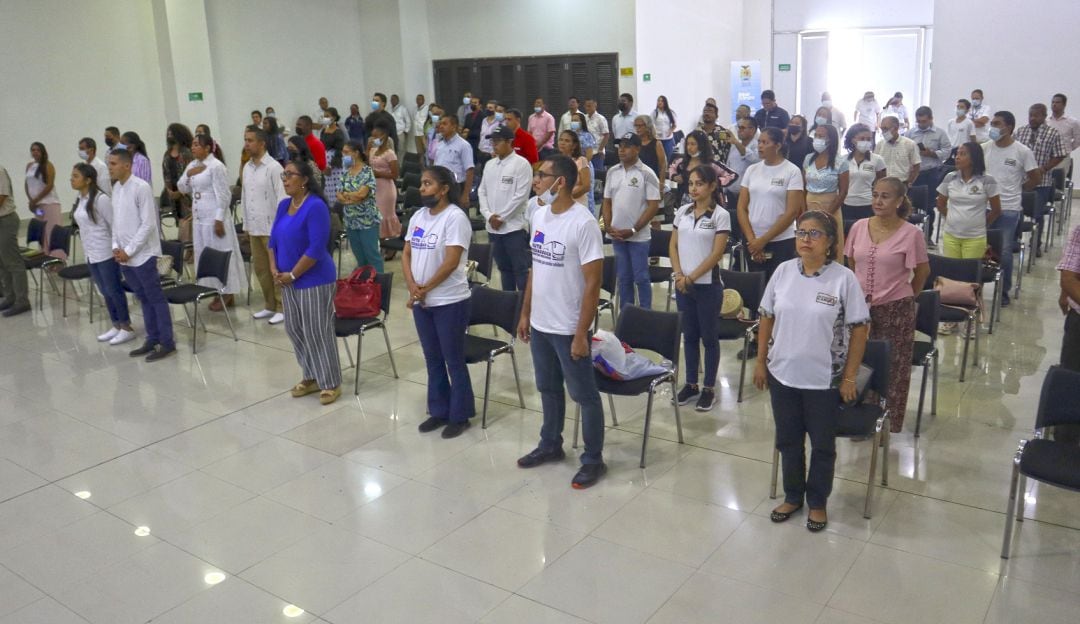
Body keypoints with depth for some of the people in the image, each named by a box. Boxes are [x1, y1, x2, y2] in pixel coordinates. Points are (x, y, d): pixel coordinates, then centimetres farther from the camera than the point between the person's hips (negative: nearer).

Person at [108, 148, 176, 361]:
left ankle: (167, 343, 6)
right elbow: (116, 221, 16)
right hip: (125, 256, 7)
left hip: (142, 254, -7)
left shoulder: (141, 187, -14)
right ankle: (152, 340, 23)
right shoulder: (115, 188, 9)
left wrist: (129, 251, -15)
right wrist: (116, 247, 1)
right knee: (144, 299, 14)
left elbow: (148, 224, -17)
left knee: (156, 298, 0)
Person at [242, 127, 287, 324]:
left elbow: (281, 198, -13)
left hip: (272, 227, -7)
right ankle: (269, 305, 23)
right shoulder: (247, 167, 10)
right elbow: (244, 197, 15)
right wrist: (246, 224, 14)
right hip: (254, 228, 7)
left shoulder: (274, 167, -11)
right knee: (260, 268, 12)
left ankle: (282, 307, 7)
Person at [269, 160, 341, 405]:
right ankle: (311, 377, 29)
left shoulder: (316, 206, -18)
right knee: (294, 330, 15)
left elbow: (316, 248, -23)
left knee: (318, 333, -1)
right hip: (288, 281, 9)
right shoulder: (283, 205, 8)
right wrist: (274, 270, 0)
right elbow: (274, 239, 14)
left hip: (315, 281, -9)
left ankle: (331, 383, 13)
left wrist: (292, 275, -17)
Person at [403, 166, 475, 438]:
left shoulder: (455, 217, -15)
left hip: (449, 302, -7)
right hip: (421, 302, 7)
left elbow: (451, 262, -20)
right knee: (433, 360, 16)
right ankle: (439, 411, 29)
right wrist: (412, 288, -7)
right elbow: (406, 255, 9)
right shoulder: (418, 216, 9)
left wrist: (425, 289, -13)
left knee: (454, 361, 4)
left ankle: (460, 416, 17)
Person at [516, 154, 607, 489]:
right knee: (549, 389, 22)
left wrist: (581, 333, -19)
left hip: (568, 328, -7)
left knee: (584, 395, 7)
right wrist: (525, 313, 14)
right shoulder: (539, 214, 4)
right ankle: (550, 445, 40)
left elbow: (592, 283, -18)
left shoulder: (583, 223, -19)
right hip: (540, 324, 7)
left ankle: (593, 459, 21)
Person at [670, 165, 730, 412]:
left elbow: (716, 254, -12)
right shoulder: (682, 212, 6)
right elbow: (674, 246, 7)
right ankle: (691, 384, 23)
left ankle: (709, 388, 15)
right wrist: (679, 275, -7)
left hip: (708, 285, -4)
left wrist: (691, 277, -14)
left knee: (708, 337, 5)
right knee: (689, 335, 12)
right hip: (683, 285, 4)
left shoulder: (721, 215, -8)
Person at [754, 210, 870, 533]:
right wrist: (761, 362, 6)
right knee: (788, 440, 17)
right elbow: (767, 318, 6)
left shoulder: (844, 278, -12)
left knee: (822, 445, 12)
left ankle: (818, 502, 33)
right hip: (782, 373, 3)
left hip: (824, 380, -3)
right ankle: (793, 496, 37)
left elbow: (859, 329, -9)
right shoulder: (783, 271, -2)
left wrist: (849, 377, -9)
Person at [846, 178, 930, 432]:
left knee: (894, 365, 8)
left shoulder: (911, 233, -10)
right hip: (860, 306, 3)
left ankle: (889, 421, 23)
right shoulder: (859, 227, 0)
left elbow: (922, 272, 1)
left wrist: (904, 296, 9)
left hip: (896, 308, -3)